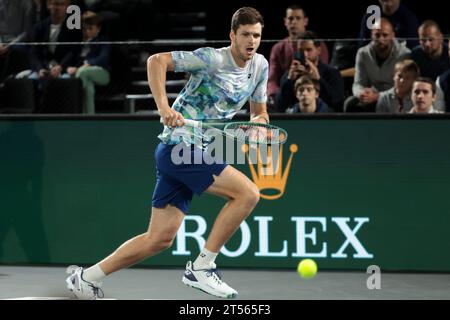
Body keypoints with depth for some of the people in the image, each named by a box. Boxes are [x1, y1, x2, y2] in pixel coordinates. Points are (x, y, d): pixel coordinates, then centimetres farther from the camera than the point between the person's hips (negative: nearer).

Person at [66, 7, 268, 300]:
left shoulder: (260, 66, 10)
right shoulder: (213, 59, -12)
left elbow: (260, 113, 21)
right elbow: (157, 60, -15)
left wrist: (259, 121, -5)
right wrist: (164, 108, -27)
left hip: (195, 151, 8)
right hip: (180, 145, -8)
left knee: (160, 238, 7)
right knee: (247, 193, -20)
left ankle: (86, 278, 16)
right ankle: (201, 268, -13)